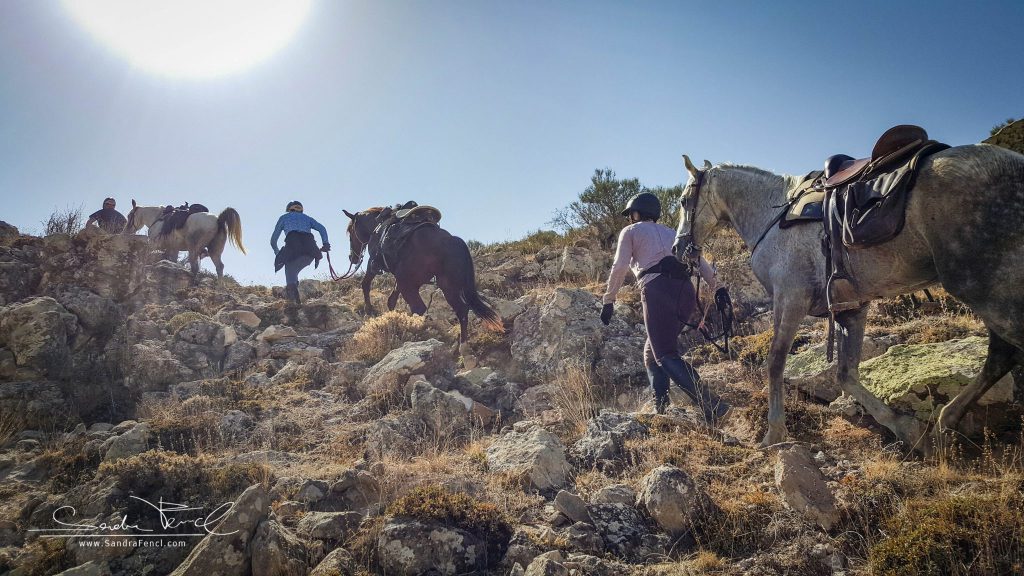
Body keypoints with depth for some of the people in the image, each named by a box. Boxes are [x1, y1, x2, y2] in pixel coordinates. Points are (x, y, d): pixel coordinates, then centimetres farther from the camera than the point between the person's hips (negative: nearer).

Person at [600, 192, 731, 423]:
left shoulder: (630, 231, 15)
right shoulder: (671, 233, 29)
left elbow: (619, 268, 4)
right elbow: (699, 261, 18)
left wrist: (608, 300, 9)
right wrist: (718, 289, 14)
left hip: (657, 289, -6)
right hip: (686, 291, 6)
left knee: (666, 355, -10)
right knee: (652, 350, 18)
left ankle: (712, 406, -25)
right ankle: (661, 408, 7)